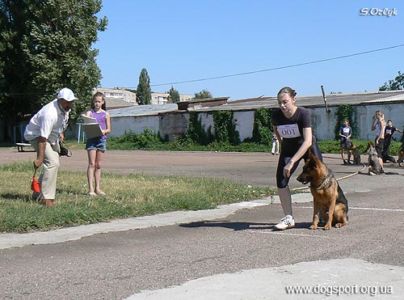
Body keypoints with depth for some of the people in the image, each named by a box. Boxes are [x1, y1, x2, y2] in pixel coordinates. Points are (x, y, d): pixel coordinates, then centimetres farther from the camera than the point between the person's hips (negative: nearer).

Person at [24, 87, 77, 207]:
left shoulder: (65, 107, -9)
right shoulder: (50, 114, -36)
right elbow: (42, 138, -38)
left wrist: (60, 132, 16)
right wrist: (39, 158, -39)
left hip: (51, 136, 10)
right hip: (36, 135, -9)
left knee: (53, 163, 12)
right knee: (52, 162, -23)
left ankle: (39, 194, 24)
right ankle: (46, 198, -19)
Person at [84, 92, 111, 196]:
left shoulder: (105, 114, 9)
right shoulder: (89, 113, 5)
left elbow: (109, 129, 7)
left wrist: (104, 131, -14)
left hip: (101, 139, 2)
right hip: (91, 139, -2)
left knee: (98, 165, 8)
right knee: (92, 164, -9)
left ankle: (97, 188, 14)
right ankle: (91, 189, -12)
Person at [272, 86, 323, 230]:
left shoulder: (303, 113, -32)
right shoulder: (276, 115, -21)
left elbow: (307, 141, -38)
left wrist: (292, 162, -43)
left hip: (307, 147, -3)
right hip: (288, 148, 3)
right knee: (281, 181, -9)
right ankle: (288, 218, 0)